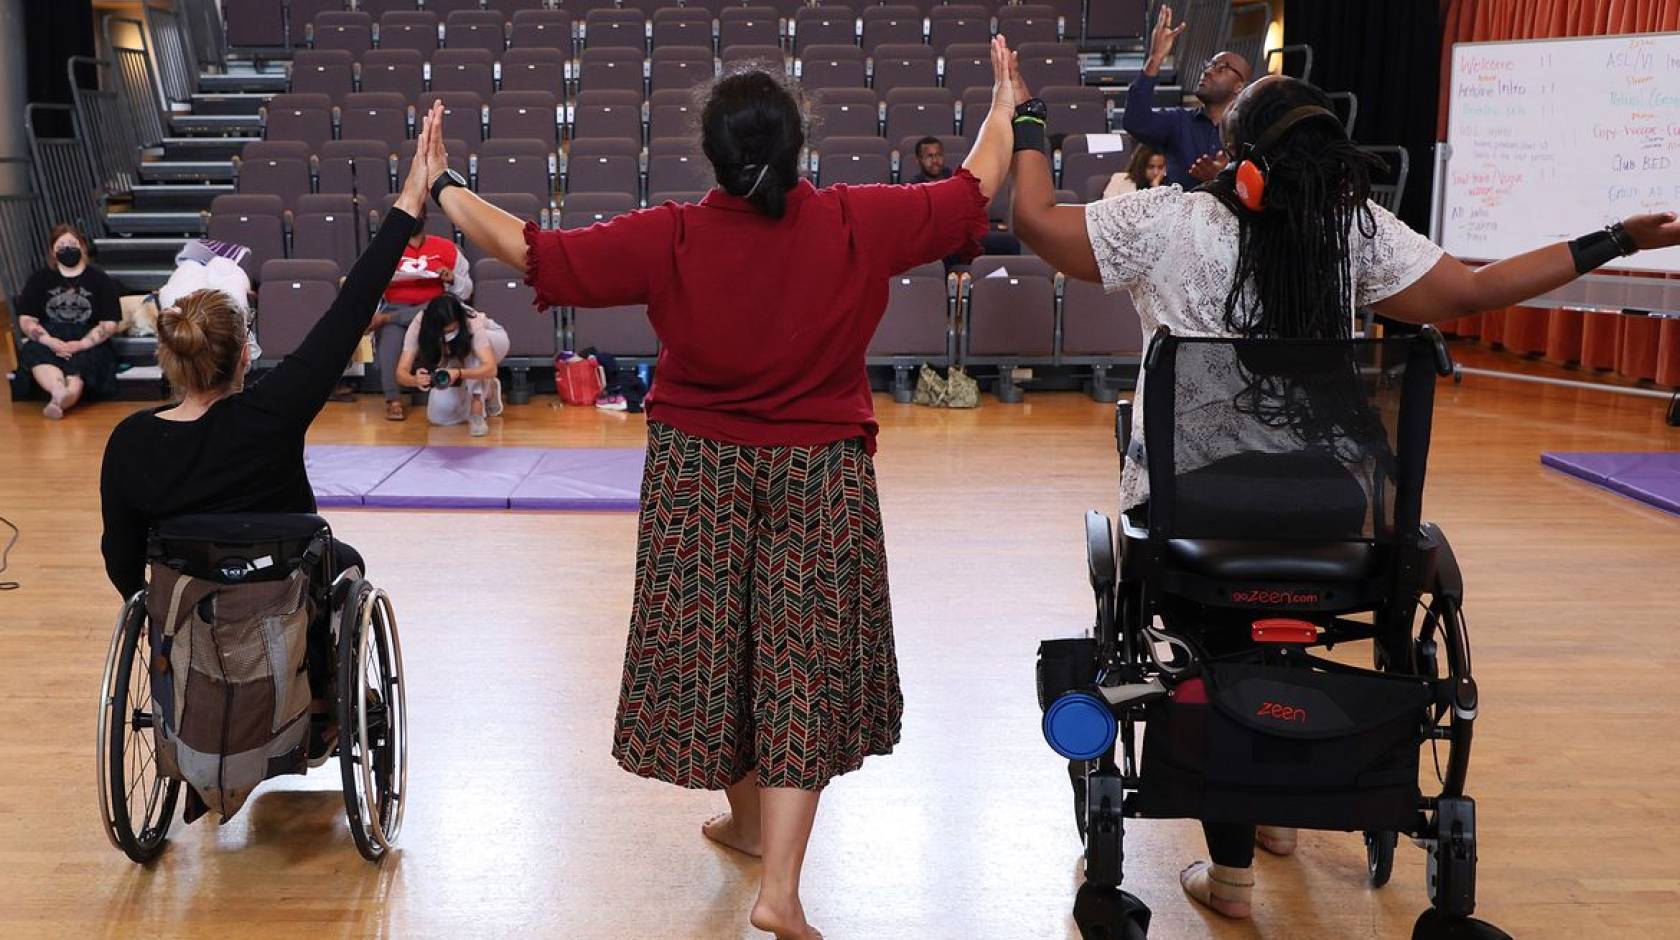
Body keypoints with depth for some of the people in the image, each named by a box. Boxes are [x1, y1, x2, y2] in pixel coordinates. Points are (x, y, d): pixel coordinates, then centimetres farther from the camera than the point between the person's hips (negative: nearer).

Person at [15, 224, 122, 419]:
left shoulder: (100, 280, 9)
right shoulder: (39, 279, 16)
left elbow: (110, 324, 2)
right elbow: (26, 320, 8)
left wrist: (81, 344, -15)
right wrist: (50, 341, -12)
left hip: (87, 343, -2)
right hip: (49, 340, 2)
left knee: (78, 364, -36)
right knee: (33, 352, -34)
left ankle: (58, 400, -60)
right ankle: (61, 392, -58)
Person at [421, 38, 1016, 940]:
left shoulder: (670, 237, -12)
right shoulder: (857, 222, -11)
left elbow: (531, 252, -9)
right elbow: (975, 189, 2)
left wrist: (443, 186, 6)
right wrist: (1005, 98, 20)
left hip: (700, 474, 1)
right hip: (819, 478, 0)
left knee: (715, 642, 18)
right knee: (802, 666, 4)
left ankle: (747, 815, 39)